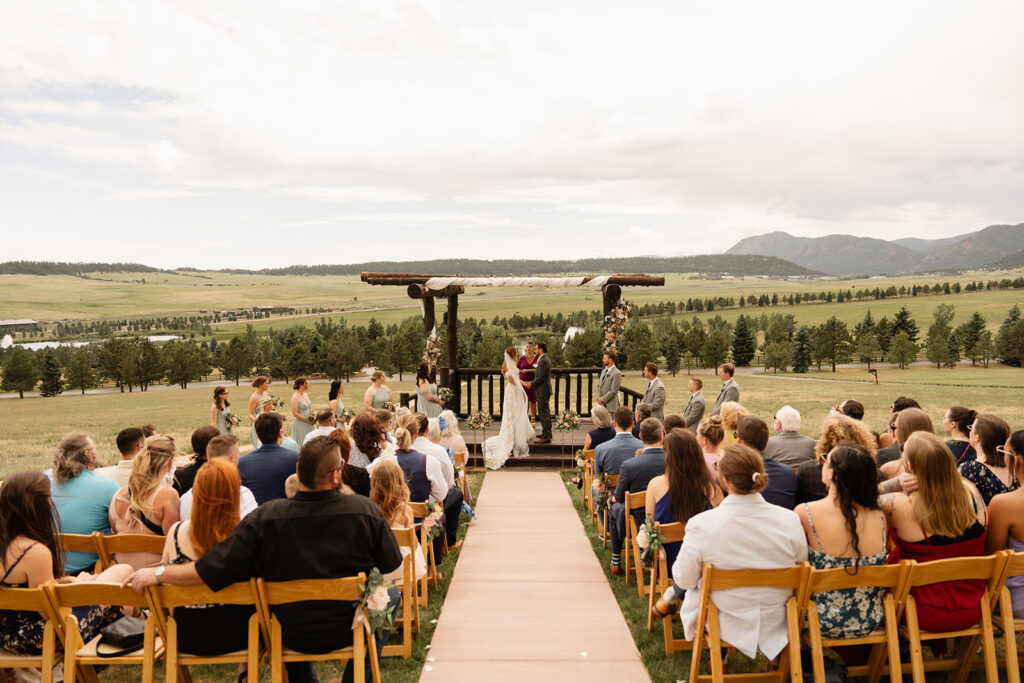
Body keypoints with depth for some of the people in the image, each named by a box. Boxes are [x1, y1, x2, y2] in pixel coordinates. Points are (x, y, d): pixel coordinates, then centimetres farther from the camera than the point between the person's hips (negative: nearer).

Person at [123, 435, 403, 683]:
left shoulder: (264, 518, -23)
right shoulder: (367, 511, -24)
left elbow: (211, 570, -18)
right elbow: (390, 566, -9)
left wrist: (155, 573, -4)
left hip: (291, 634, 2)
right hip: (349, 629, -2)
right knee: (391, 594, 27)